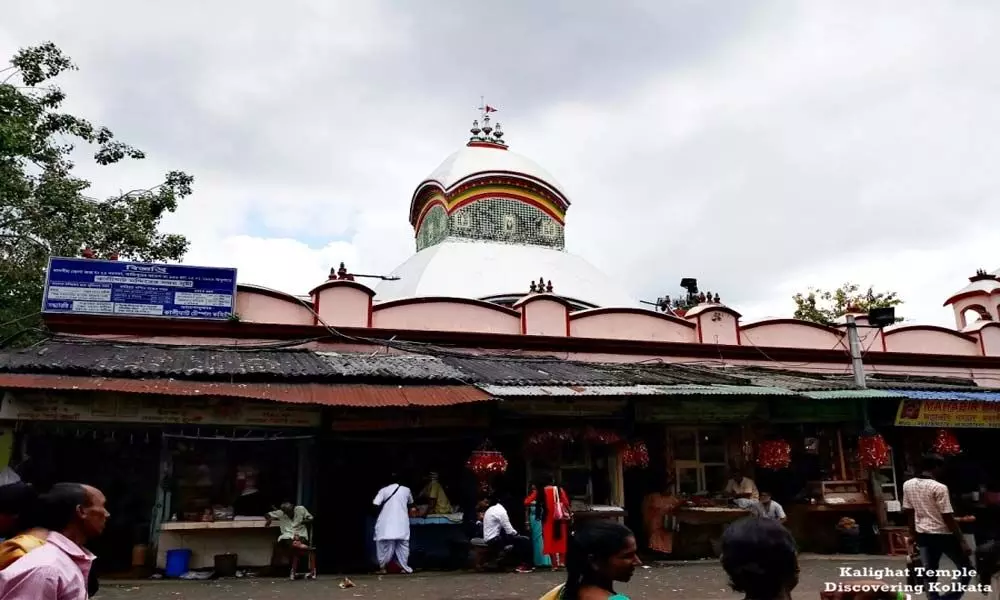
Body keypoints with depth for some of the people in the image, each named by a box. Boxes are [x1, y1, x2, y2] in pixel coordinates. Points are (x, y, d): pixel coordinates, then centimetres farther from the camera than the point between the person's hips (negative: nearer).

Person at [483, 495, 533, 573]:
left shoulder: (490, 510, 13)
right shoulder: (500, 510, -15)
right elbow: (509, 530, -16)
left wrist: (514, 532, 9)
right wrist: (515, 532, 4)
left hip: (489, 539, 10)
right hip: (495, 540, -10)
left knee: (518, 540, 21)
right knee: (525, 540, -6)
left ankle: (520, 563, 22)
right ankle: (525, 565, 8)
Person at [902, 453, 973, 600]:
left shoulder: (907, 485, 3)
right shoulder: (939, 487, -17)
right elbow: (948, 518, -17)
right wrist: (962, 541, -11)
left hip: (923, 534, 6)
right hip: (943, 534, -6)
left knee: (929, 574, 12)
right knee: (966, 570, 11)